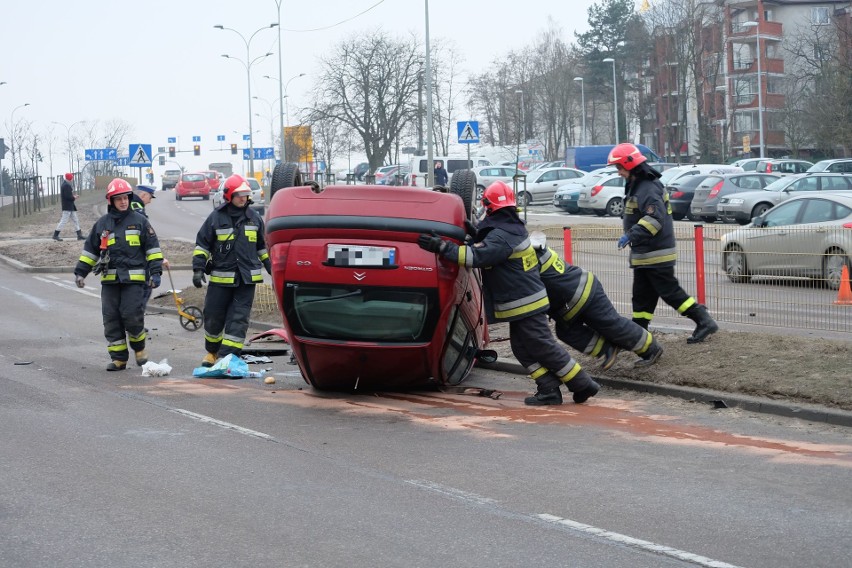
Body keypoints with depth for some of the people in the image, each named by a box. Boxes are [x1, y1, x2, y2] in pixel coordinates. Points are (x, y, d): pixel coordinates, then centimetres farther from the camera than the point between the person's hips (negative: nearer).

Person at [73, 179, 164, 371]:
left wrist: (155, 272, -2)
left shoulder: (139, 221, 6)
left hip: (134, 278, -3)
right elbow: (90, 249, 19)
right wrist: (80, 272, 12)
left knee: (132, 315, -13)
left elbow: (152, 247, 6)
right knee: (111, 319, 0)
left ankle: (139, 348, 13)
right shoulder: (102, 224, 13)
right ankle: (118, 358, 7)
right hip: (110, 279, 3)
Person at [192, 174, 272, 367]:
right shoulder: (216, 217, -1)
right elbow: (202, 244, 2)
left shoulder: (254, 217, 9)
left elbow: (262, 246, 20)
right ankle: (212, 352, 28)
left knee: (239, 319, -6)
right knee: (213, 317, 6)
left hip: (247, 278, 2)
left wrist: (270, 267, 18)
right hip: (220, 277, -2)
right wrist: (198, 269, -6)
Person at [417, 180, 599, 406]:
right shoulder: (513, 227, 10)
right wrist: (476, 235, 10)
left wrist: (442, 247, -33)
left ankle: (583, 385, 2)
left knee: (543, 347, -4)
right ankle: (549, 390, 9)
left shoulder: (501, 236, -21)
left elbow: (477, 257, -33)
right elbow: (488, 247, 26)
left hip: (524, 304, -10)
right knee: (522, 349, 11)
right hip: (526, 301, 10)